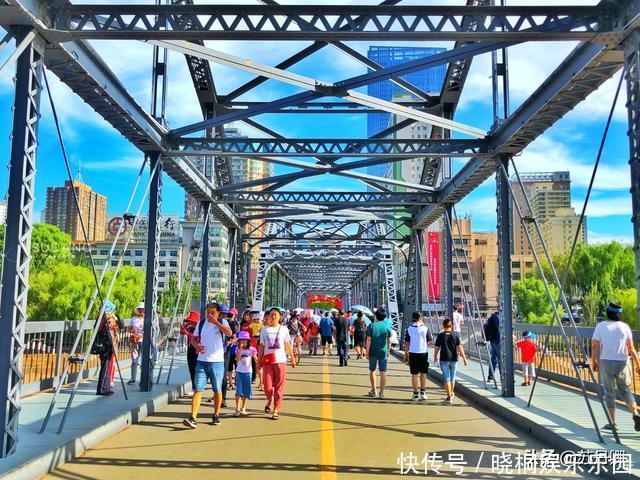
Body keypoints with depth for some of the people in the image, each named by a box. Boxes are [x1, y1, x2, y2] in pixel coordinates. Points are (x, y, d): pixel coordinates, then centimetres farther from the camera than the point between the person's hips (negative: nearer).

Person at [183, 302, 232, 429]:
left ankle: (216, 415, 25)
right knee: (198, 389, -6)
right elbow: (193, 338, 18)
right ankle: (193, 418, -9)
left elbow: (229, 333, -22)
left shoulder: (222, 322, -2)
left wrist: (215, 322, -22)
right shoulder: (201, 323, 8)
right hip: (201, 361, 2)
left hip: (217, 361, -2)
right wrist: (196, 345, -4)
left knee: (217, 390, 10)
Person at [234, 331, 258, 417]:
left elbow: (256, 359, 3)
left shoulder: (251, 349, -1)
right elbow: (237, 359, -12)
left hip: (248, 372, 0)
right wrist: (240, 349, -18)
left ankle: (243, 408, 16)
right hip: (239, 372, 0)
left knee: (246, 391, 6)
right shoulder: (238, 349, 1)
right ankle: (237, 409, -4)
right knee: (239, 390, -6)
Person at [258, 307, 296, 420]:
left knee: (279, 387, 1)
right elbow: (261, 346, 9)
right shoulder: (265, 330, 8)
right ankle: (269, 401, 25)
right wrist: (259, 361, 6)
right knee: (268, 386, -6)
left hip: (280, 361, 0)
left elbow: (288, 345, 12)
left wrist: (292, 359, 12)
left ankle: (275, 410, 11)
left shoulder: (283, 329, 7)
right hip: (267, 361, 0)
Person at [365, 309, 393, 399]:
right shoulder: (387, 326, 0)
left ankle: (373, 390, 24)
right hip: (383, 352, 1)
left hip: (373, 352, -1)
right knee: (383, 372, 1)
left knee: (372, 371, 16)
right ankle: (381, 392, -2)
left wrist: (367, 352, -4)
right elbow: (389, 341, 4)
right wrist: (388, 351, 16)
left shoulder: (371, 326, -6)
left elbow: (368, 340, -9)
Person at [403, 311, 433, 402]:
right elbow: (429, 340, 3)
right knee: (423, 373, 14)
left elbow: (407, 343, -3)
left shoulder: (409, 329, -4)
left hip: (413, 353, 0)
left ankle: (416, 394, 6)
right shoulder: (425, 328, -5)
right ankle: (423, 392, 11)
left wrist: (406, 355, 6)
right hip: (423, 353, 0)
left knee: (414, 374, 5)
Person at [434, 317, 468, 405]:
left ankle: (449, 397, -5)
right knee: (452, 377, 19)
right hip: (454, 359, 3)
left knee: (446, 378, 0)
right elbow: (459, 347, -5)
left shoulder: (440, 335, -4)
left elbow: (437, 348, 0)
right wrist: (464, 358, -2)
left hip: (444, 359, -3)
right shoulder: (455, 335, 0)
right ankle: (451, 393, 39)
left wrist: (435, 357, 15)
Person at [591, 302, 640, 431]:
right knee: (626, 391, 14)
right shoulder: (624, 327, 0)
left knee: (609, 393, 6)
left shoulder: (600, 326, -4)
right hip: (622, 362, 2)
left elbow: (595, 346, -6)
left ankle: (612, 423, 8)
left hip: (606, 362, -1)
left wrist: (594, 362, 5)